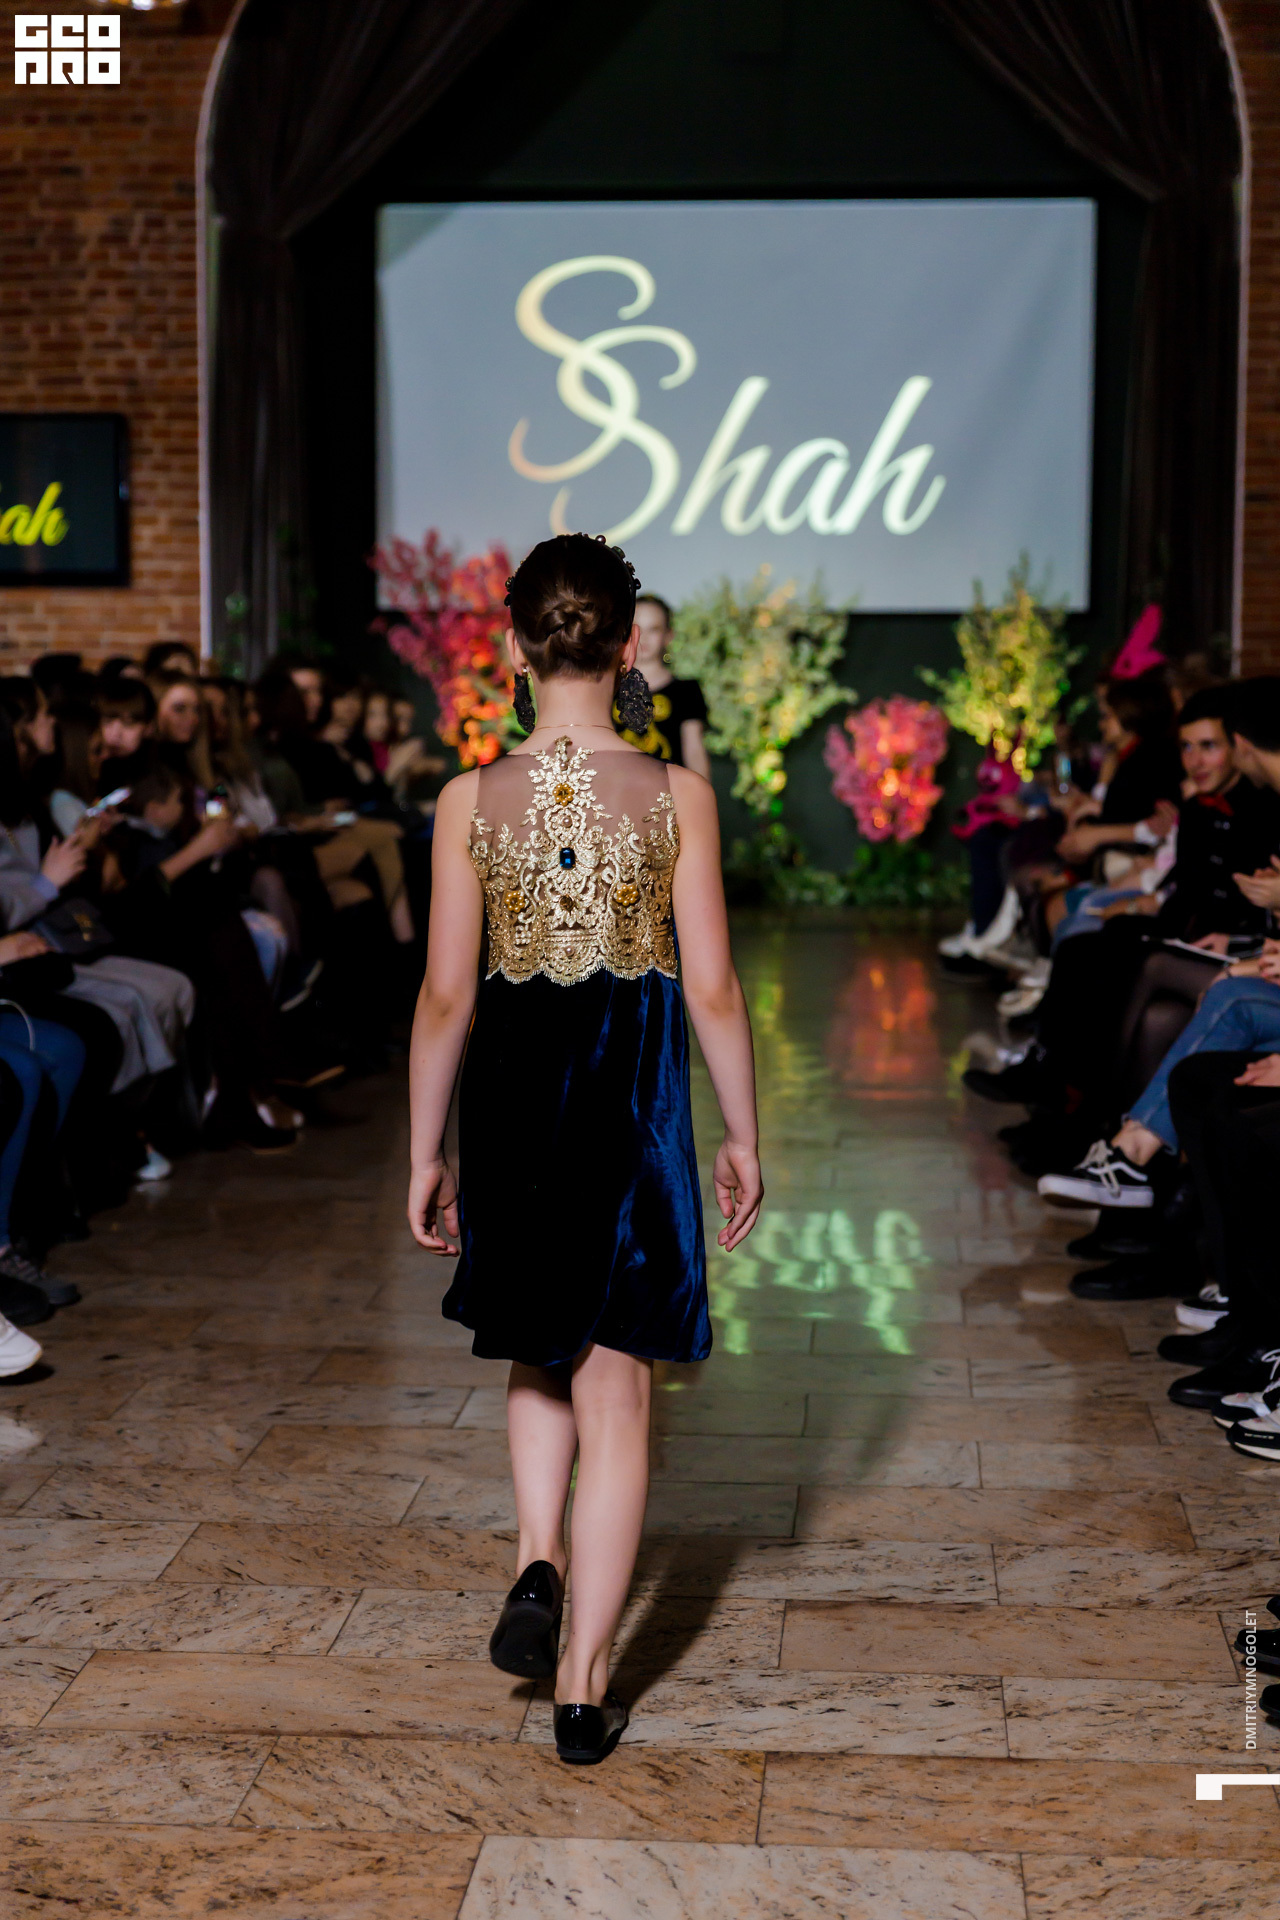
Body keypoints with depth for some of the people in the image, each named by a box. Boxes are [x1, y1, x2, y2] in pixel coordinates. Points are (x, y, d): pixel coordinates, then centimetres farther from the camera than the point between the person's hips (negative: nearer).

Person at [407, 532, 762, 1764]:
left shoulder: (472, 800, -6)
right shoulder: (675, 796, -8)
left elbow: (447, 994, -3)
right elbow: (712, 989, -6)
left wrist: (424, 1153, 6)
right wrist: (743, 1137, 5)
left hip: (512, 1094, 1)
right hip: (635, 1099, -1)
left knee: (539, 1352, 26)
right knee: (614, 1385, 8)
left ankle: (538, 1561, 7)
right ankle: (584, 1685, 13)